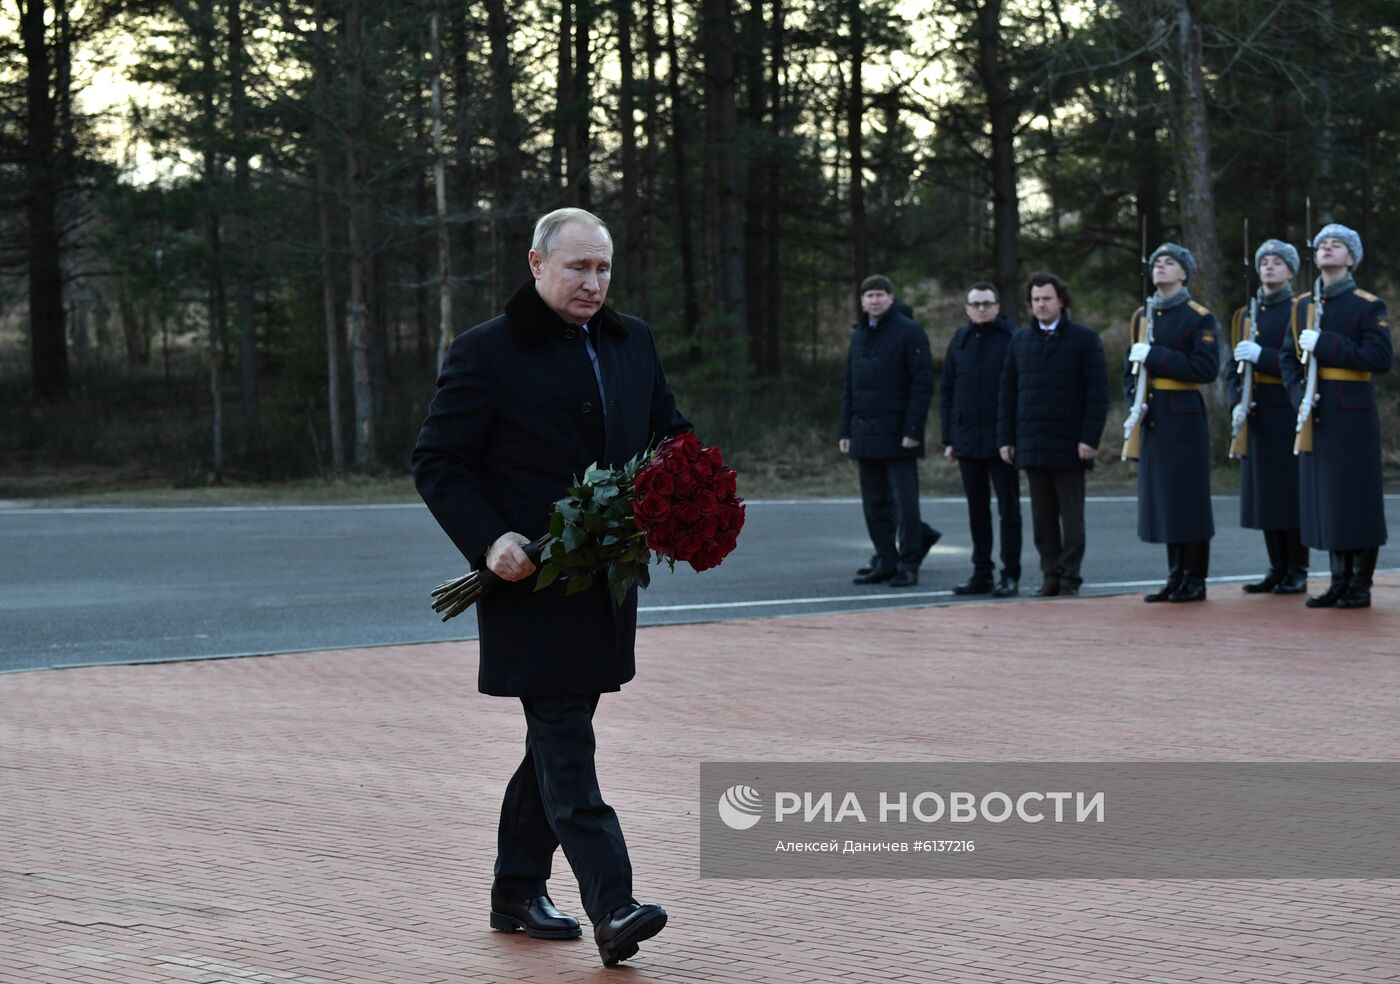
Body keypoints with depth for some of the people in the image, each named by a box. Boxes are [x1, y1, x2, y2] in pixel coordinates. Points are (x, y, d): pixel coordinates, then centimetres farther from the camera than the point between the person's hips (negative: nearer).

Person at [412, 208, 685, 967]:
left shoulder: (632, 343, 11)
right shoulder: (486, 353, -6)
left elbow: (672, 435, 20)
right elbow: (438, 464, -6)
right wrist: (488, 541, -20)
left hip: (606, 582, 7)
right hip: (531, 583, -6)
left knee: (555, 738, 14)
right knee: (564, 744, -10)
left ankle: (517, 891, 26)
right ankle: (610, 907, -15)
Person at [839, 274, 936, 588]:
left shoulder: (909, 333, -5)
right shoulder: (859, 336, 15)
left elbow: (923, 384, -11)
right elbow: (848, 386, 18)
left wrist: (913, 430, -17)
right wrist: (845, 430, 11)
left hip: (897, 434, -7)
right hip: (865, 434, 7)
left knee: (904, 500, -3)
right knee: (874, 502, 9)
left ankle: (908, 565, 2)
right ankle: (886, 561, 16)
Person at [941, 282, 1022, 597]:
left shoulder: (1012, 339, -4)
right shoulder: (960, 341, 10)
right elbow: (946, 392, 13)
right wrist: (948, 438, 8)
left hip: (1001, 440, -5)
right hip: (967, 440, 5)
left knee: (1008, 509, 1)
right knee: (977, 510, 10)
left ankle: (1010, 575, 4)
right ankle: (981, 574, 16)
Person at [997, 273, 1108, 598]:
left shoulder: (1084, 338, 0)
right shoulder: (1020, 340, 12)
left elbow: (1098, 392, -5)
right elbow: (1008, 393, 13)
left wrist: (1089, 438, -12)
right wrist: (1005, 438, 7)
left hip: (1069, 445, -4)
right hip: (1032, 444, 4)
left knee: (1071, 516, 0)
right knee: (1042, 517, 5)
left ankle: (1070, 580, 4)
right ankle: (1050, 577, 11)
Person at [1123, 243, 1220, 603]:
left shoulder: (1199, 317, -4)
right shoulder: (1141, 316, 14)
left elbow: (1207, 368, -15)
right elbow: (1130, 369, 16)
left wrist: (1154, 356, -18)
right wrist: (1133, 401, -3)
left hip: (1184, 417, -6)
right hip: (1152, 419, 6)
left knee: (1189, 498, -3)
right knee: (1161, 497, 7)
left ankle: (1195, 581, 3)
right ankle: (1175, 577, 14)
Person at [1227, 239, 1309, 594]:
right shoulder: (1245, 315, 15)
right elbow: (1233, 366, 12)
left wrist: (1262, 355, -20)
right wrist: (1237, 403, -4)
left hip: (1289, 414, -6)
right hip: (1256, 415, 6)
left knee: (1291, 490, -4)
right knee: (1263, 490, 6)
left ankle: (1297, 572, 1)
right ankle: (1277, 568, 14)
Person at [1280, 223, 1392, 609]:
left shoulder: (1369, 306, -3)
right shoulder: (1302, 306, 12)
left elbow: (1380, 359, -13)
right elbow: (1289, 358, 11)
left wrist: (1324, 344, -18)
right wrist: (1299, 394, -8)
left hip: (1353, 416, -5)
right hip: (1316, 416, 5)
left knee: (1357, 497, -3)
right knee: (1324, 498, 6)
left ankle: (1361, 587, 4)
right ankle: (1339, 582, 14)